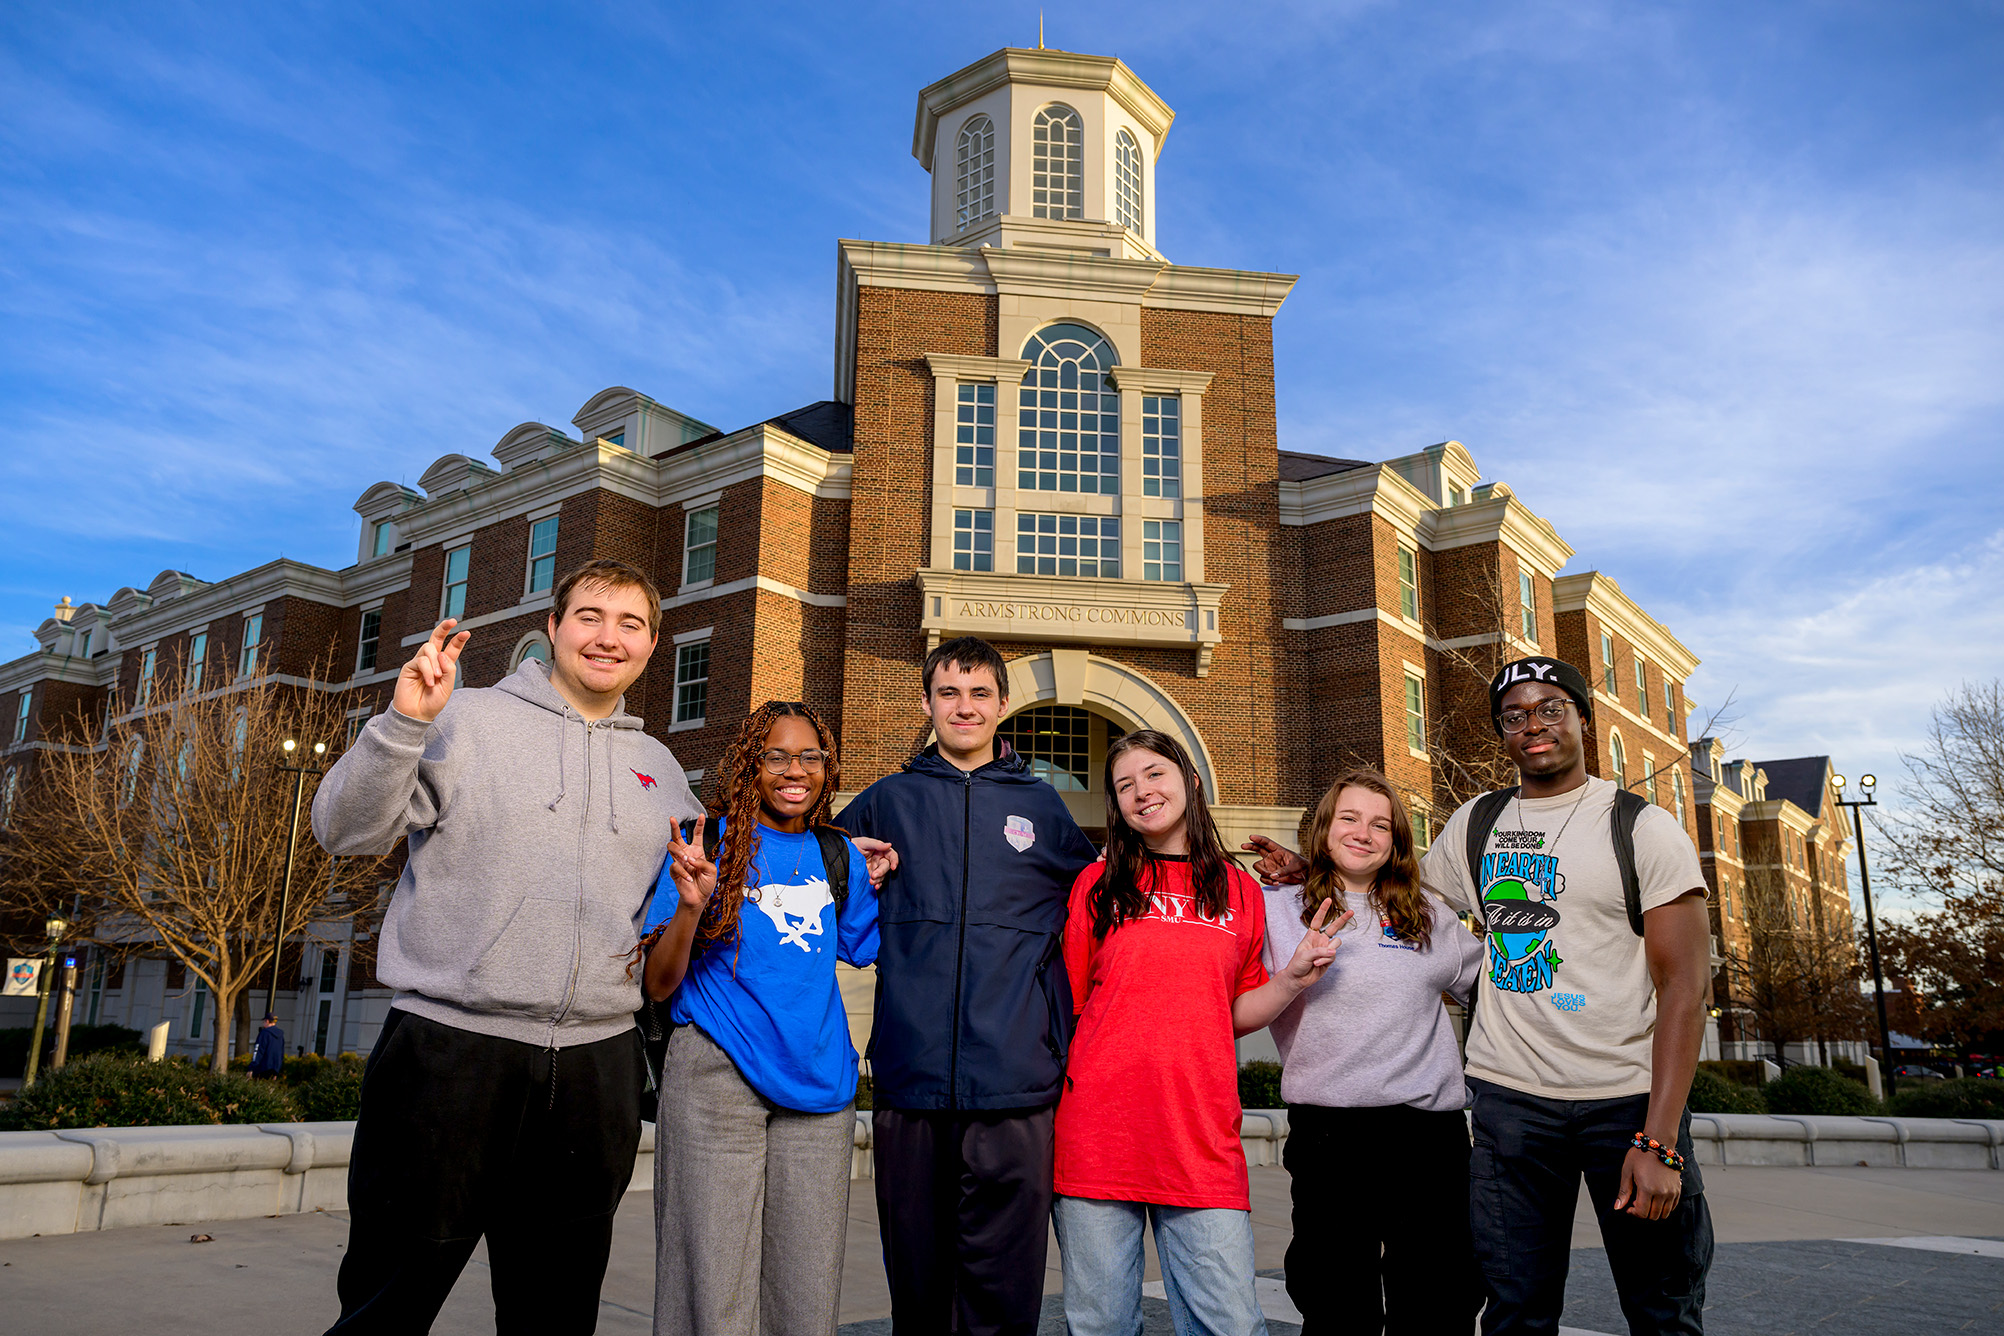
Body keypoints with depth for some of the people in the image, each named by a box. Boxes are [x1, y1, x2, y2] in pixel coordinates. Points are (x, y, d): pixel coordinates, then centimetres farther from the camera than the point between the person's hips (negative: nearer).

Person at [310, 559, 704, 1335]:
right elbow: (346, 831, -7)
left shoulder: (659, 768, 14)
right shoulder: (467, 719, 1)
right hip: (451, 1045, -4)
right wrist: (403, 722, -20)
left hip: (596, 1065, 4)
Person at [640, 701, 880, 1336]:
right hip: (718, 1075, -3)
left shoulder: (840, 856, 10)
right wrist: (690, 905, -21)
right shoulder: (712, 844, -2)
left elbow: (865, 948, 19)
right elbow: (658, 985, -5)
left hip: (818, 1080, 4)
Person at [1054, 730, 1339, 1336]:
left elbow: (1235, 1014, 16)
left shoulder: (1240, 891, 11)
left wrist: (1292, 979, 0)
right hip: (1097, 1137, -1)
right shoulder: (1097, 884, 7)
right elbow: (1066, 1003, 7)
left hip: (1201, 1140, 1)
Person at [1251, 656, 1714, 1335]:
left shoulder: (1645, 828, -4)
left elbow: (1685, 984, -9)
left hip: (1629, 1098, -2)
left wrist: (1659, 1139, -17)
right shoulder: (1475, 825, 9)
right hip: (1509, 1099, 3)